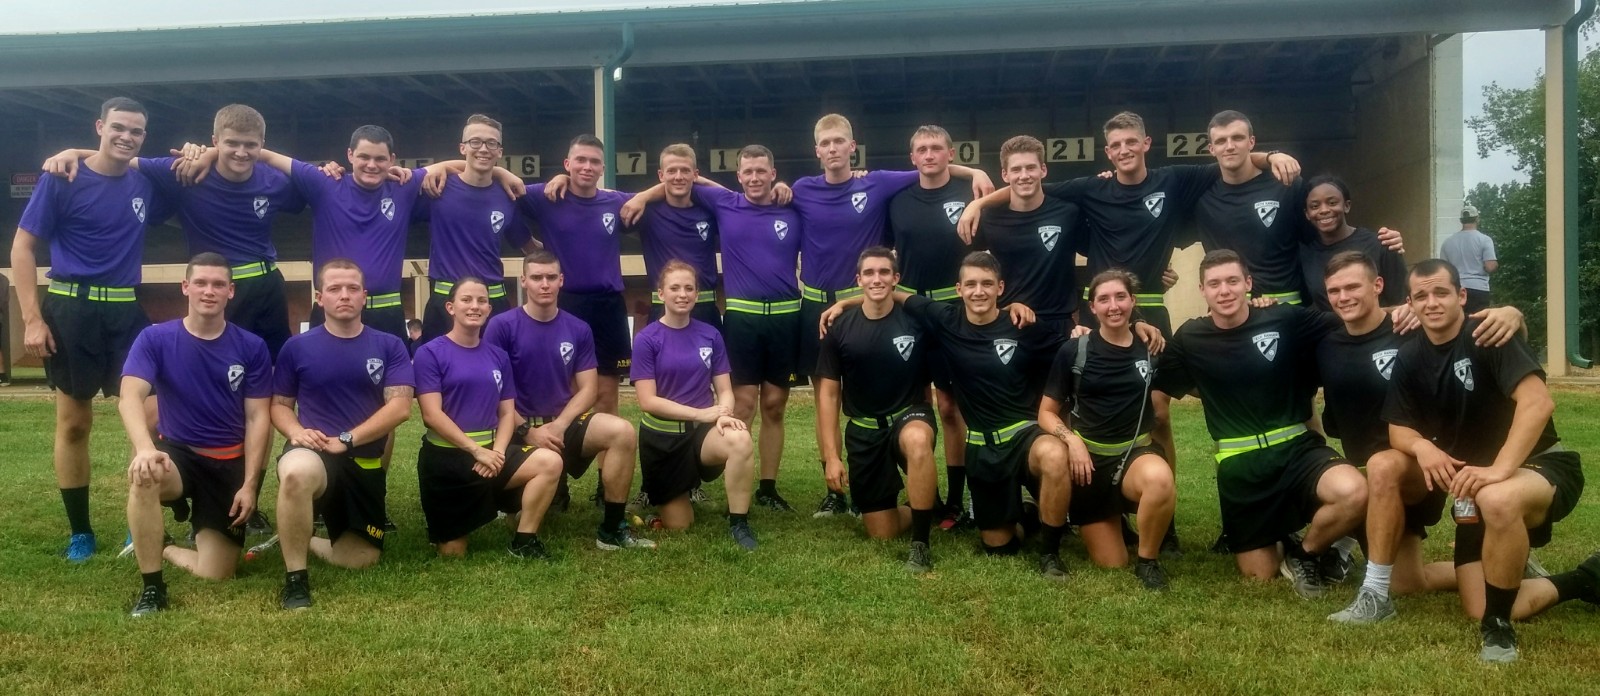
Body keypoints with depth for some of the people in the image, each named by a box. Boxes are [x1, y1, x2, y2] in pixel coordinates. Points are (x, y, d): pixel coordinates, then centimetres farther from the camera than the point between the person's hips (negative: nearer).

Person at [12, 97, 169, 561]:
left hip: (126, 311, 3)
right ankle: (79, 532, 15)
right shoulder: (62, 179, -5)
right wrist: (32, 318, -13)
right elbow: (23, 247, -5)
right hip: (71, 309, -3)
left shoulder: (145, 184, 4)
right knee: (74, 422, 4)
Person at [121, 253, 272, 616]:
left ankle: (165, 549, 33)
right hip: (177, 452, -1)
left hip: (230, 464, 1)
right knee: (143, 476, -40)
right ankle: (152, 587, -21)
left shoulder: (252, 347, -3)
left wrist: (249, 483, -11)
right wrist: (145, 447, -41)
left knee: (216, 575, -3)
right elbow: (130, 396, -20)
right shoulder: (155, 339, -6)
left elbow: (257, 418, -3)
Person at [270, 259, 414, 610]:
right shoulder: (297, 347, 1)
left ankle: (298, 540, 36)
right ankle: (295, 579, -22)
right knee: (297, 473, -41)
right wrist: (297, 432, -16)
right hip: (312, 453, -2)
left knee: (362, 558, 5)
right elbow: (279, 405, 7)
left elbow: (400, 407, -9)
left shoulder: (389, 346, 0)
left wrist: (344, 440, -17)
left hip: (366, 462, 3)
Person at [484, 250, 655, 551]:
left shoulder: (578, 330, 6)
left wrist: (559, 426, -13)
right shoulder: (501, 326, -5)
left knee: (622, 432, -23)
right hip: (520, 428, -4)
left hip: (563, 423, 4)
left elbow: (587, 388, 4)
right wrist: (528, 431, -15)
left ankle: (612, 530, -12)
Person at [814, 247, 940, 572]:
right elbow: (828, 394, 0)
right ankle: (925, 507, 36)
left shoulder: (917, 319, -8)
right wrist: (831, 456, -4)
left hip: (910, 415, -2)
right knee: (882, 534, 1)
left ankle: (920, 542, -25)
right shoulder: (840, 329, -4)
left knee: (917, 442, -41)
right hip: (864, 429, 2)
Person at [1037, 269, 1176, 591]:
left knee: (1160, 480, -38)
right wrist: (1071, 440, -17)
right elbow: (1047, 413, 2)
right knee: (1111, 563, -1)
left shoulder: (1151, 349, 2)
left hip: (1135, 452, 0)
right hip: (1089, 456, 0)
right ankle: (1109, 520, 34)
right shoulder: (1074, 351, -2)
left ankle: (1148, 559, -12)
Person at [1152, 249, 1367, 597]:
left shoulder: (1285, 319, -5)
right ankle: (1277, 537, 40)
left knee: (1354, 493, -33)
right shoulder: (1190, 339, 0)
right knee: (1259, 576, 2)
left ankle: (1305, 553, 0)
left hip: (1296, 448, -1)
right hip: (1239, 465, 1)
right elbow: (1157, 390, 13)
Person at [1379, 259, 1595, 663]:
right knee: (1479, 611, -4)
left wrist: (1500, 469, -40)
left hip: (1541, 465, -6)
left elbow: (1538, 403, -28)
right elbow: (1398, 431, 4)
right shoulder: (1409, 359, 3)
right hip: (1472, 485, 6)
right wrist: (1422, 447, -20)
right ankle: (1584, 581, 23)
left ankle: (1500, 626, -22)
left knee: (1498, 500, -44)